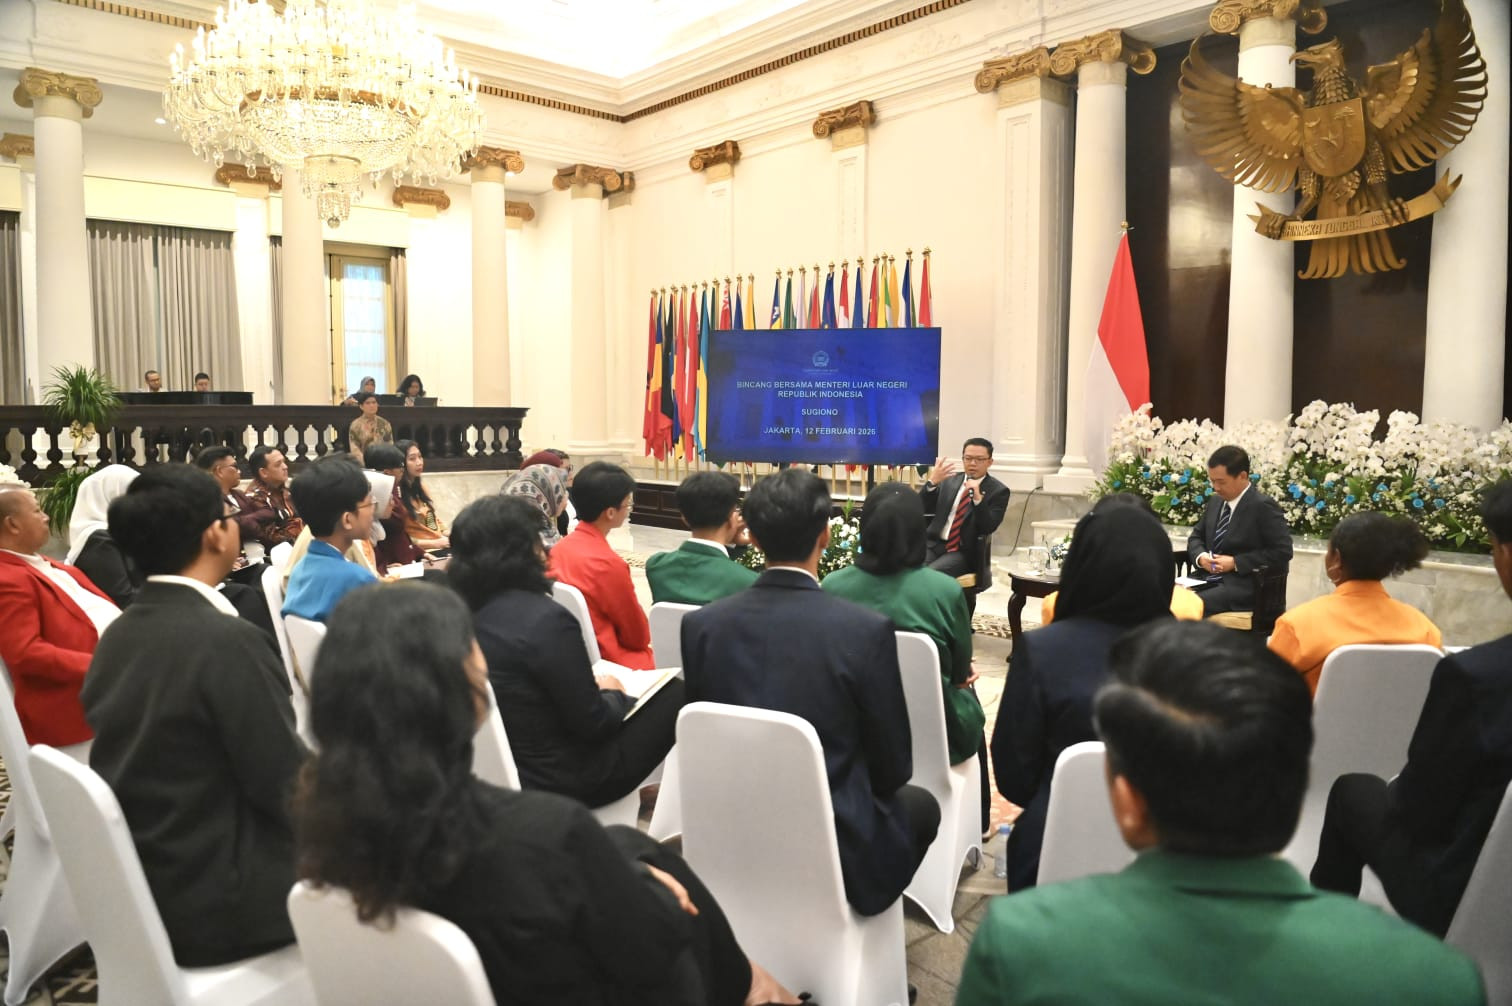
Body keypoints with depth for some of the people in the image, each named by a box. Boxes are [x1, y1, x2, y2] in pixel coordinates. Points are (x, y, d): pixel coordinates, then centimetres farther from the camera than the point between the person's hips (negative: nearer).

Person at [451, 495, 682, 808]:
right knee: (676, 693, 6)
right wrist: (612, 693, 0)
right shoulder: (545, 619, -28)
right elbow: (592, 723, -20)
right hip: (564, 779, -8)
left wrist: (591, 687, 11)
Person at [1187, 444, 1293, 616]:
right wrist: (1200, 556, -3)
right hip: (1207, 578, 7)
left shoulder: (1263, 507, -9)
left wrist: (1236, 563, -16)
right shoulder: (1215, 501, 13)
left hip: (1242, 587, -7)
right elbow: (1197, 536, 21)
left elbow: (1282, 551, -12)